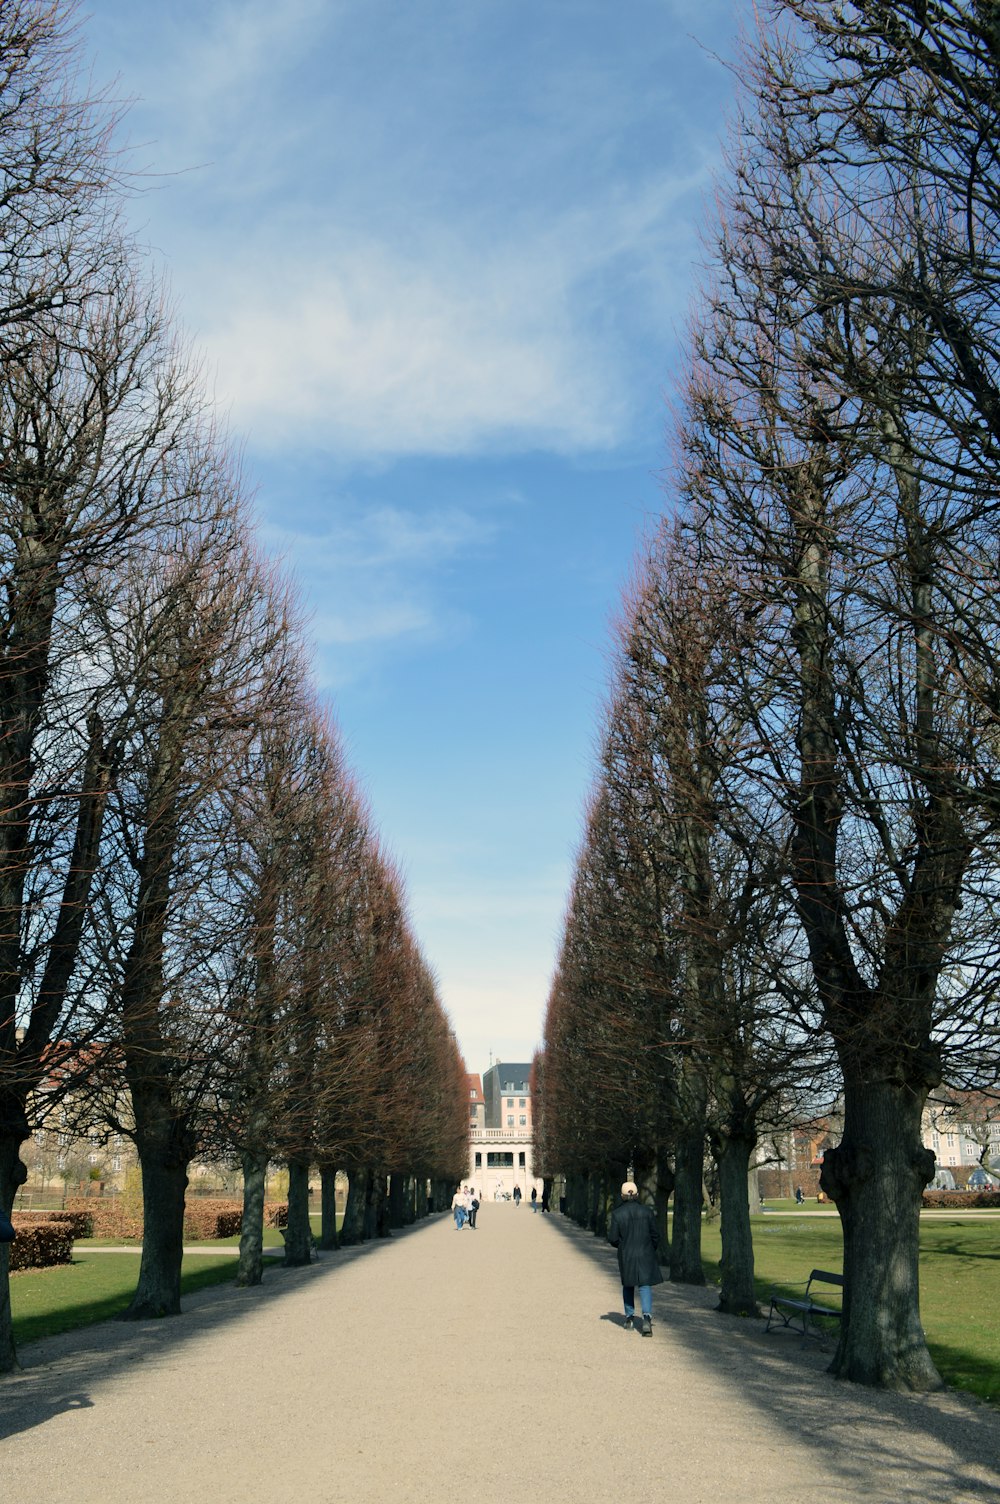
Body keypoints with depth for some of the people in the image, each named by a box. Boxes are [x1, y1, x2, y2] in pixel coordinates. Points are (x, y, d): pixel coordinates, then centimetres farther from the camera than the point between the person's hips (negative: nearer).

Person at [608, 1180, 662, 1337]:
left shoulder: (617, 1214, -8)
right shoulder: (647, 1211, -5)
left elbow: (613, 1238, -6)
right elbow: (655, 1235, 0)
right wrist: (652, 1250, 16)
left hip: (626, 1256, 0)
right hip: (645, 1255, 0)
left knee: (627, 1286, 19)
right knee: (645, 1286, 2)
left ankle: (629, 1317, 23)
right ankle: (647, 1316, -17)